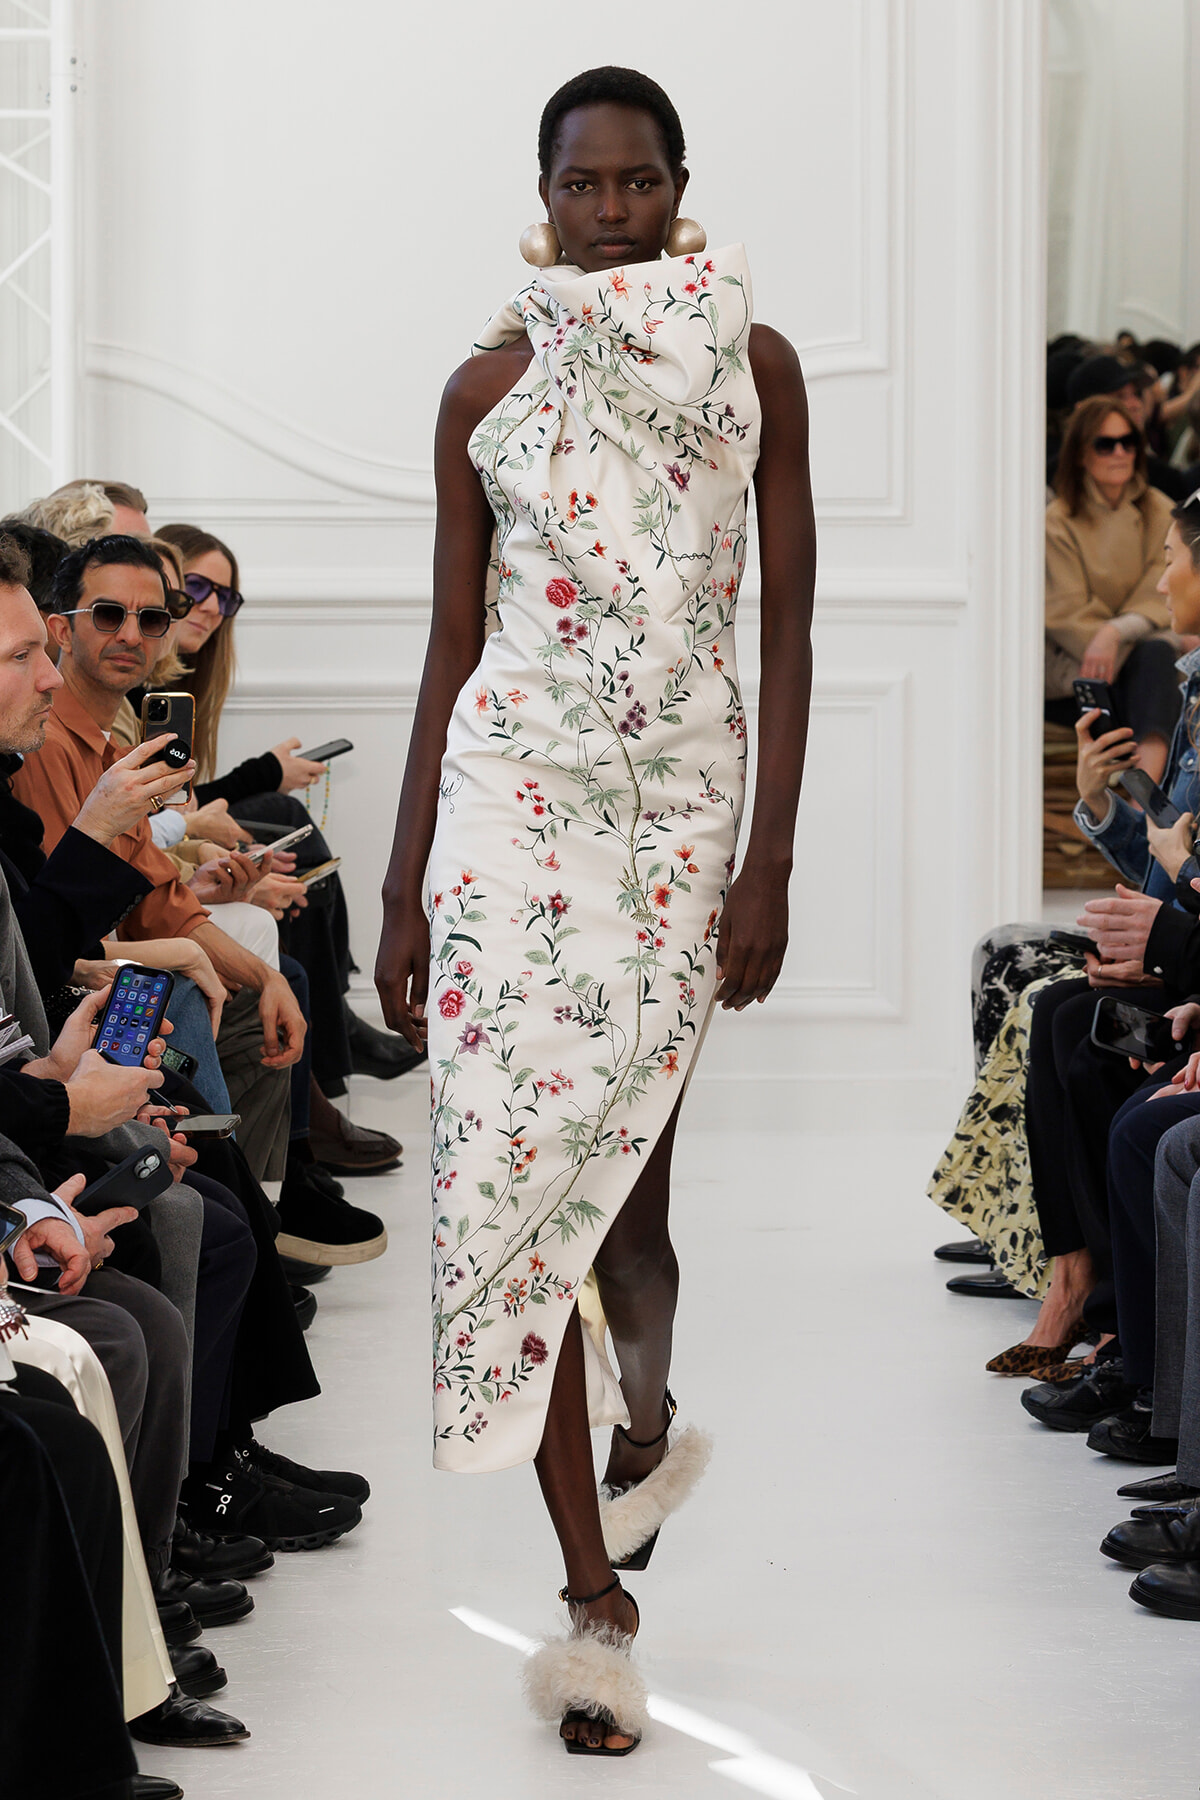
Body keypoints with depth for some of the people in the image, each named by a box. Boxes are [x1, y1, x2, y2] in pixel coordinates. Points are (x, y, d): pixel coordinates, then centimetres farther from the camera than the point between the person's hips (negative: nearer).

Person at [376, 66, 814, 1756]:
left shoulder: (756, 363, 3)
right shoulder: (490, 385, 6)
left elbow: (789, 620, 2)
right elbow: (450, 642, 8)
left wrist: (772, 860, -6)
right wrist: (402, 890, 6)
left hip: (682, 796, -1)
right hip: (509, 785, 1)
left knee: (623, 1163, -2)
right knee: (523, 1165, -5)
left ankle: (647, 1413, 34)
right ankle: (595, 1598, 2)